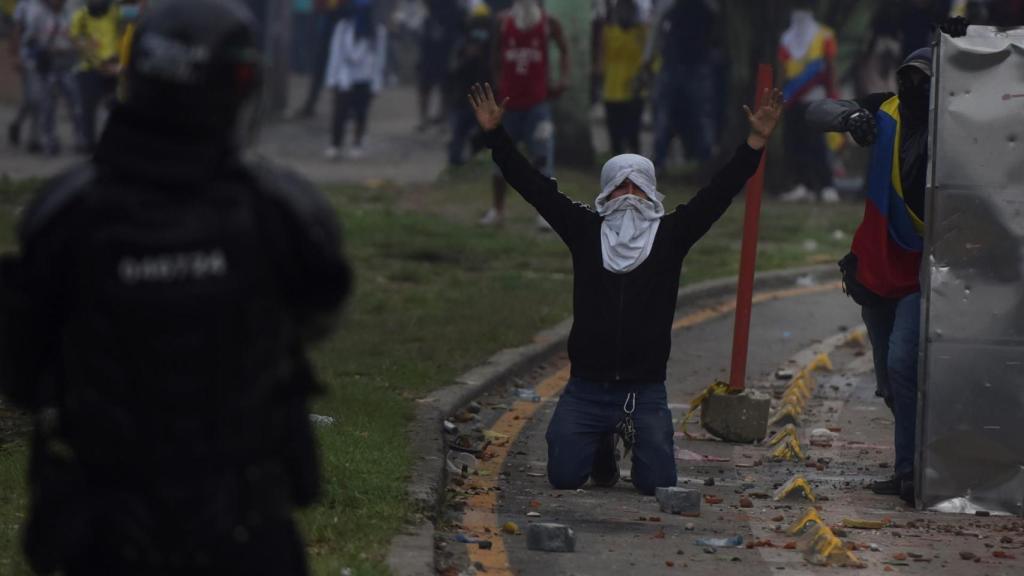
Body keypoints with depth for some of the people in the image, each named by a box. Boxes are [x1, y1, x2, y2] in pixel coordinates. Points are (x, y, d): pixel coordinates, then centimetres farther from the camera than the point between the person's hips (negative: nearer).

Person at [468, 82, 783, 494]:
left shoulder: (670, 235, 3)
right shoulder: (585, 231, 4)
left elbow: (719, 193, -4)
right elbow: (535, 187, 2)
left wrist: (755, 143, -13)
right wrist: (496, 136, -4)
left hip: (646, 391, -1)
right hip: (587, 388, 1)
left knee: (657, 483, -8)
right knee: (564, 476, -7)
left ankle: (633, 433, 28)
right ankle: (603, 447, 29)